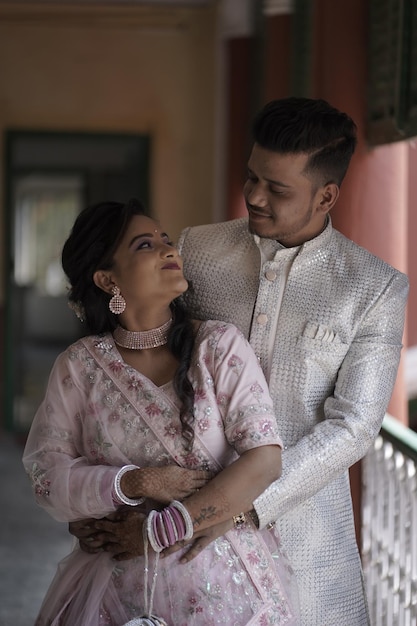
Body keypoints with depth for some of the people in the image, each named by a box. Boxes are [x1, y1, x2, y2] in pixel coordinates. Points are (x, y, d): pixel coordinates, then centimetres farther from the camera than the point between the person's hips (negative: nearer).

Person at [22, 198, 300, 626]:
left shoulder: (219, 346, -7)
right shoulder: (79, 366, -2)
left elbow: (264, 462, -13)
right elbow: (46, 473, -4)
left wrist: (156, 531, -15)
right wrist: (139, 483, -19)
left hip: (223, 583, -1)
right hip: (122, 586, 1)